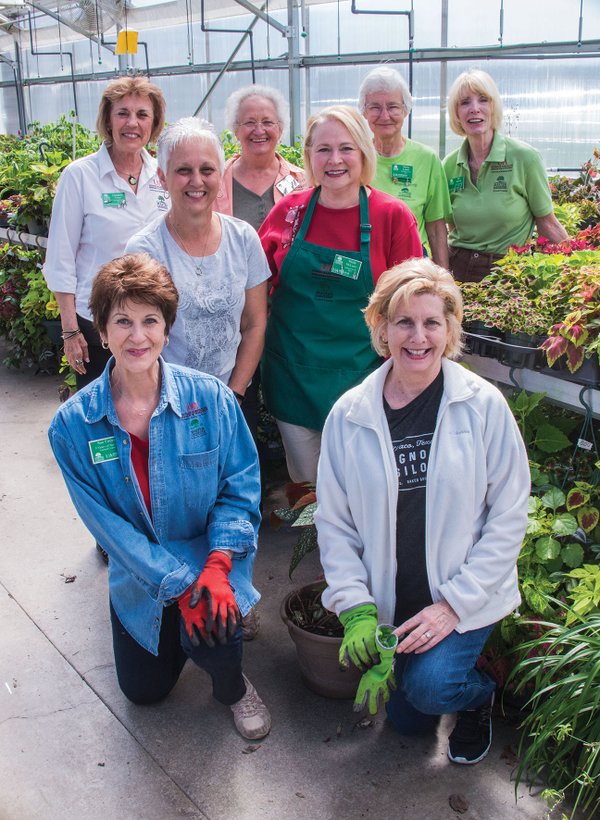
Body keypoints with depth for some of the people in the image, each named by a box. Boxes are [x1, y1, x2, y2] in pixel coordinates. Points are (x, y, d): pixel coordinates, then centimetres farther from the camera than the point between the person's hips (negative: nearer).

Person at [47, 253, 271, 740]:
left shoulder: (211, 398, -17)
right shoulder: (73, 424, -16)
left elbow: (242, 485, -12)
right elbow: (107, 522, -16)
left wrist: (217, 564, -27)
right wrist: (179, 585, -25)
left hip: (213, 558, -2)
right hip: (139, 577, 3)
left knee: (210, 637, -31)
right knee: (144, 691, 15)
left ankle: (233, 686, 7)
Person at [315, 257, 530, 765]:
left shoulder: (484, 406, -12)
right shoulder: (349, 415, -7)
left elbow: (509, 516, -9)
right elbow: (333, 522, -2)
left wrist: (456, 603, -15)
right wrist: (356, 608, -12)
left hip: (465, 597, -2)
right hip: (388, 602, 3)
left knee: (429, 686, -24)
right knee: (408, 722, 12)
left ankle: (478, 693, 11)